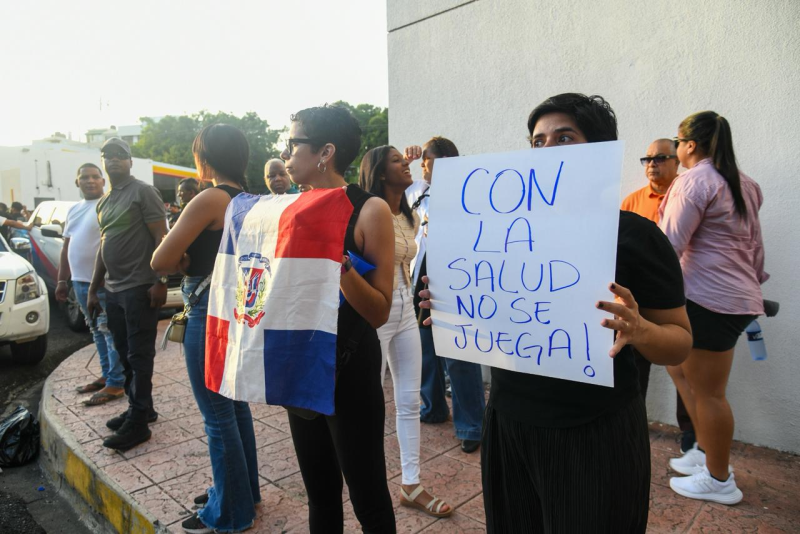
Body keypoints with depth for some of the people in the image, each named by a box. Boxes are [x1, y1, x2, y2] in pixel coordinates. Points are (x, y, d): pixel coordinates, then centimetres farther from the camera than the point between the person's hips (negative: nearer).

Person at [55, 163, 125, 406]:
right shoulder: (74, 210, 17)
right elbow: (66, 247, 21)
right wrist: (62, 280, 19)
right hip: (80, 282, 8)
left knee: (111, 333, -5)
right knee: (98, 332, 15)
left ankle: (116, 384, 1)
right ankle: (107, 375, 26)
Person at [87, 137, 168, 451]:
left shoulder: (143, 192, -6)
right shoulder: (103, 202, 17)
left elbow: (161, 238, -13)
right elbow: (103, 248, 21)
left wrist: (160, 282, -20)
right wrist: (93, 290, 20)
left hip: (139, 289, -8)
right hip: (113, 290, 8)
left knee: (139, 356, -2)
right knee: (125, 354, 13)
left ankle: (138, 423, 5)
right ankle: (140, 408, 26)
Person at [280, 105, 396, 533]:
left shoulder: (369, 210, -14)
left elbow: (379, 313, -18)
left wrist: (339, 262, -30)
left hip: (349, 369, -6)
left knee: (368, 498, 8)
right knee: (319, 494, 21)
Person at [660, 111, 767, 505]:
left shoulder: (694, 181, -12)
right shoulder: (742, 184, 16)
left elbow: (669, 247, -18)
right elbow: (755, 244, 19)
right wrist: (755, 283, 27)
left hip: (709, 298, -10)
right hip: (738, 296, 10)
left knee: (707, 391, 2)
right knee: (678, 364, 19)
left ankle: (719, 481, 17)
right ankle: (707, 451, 26)